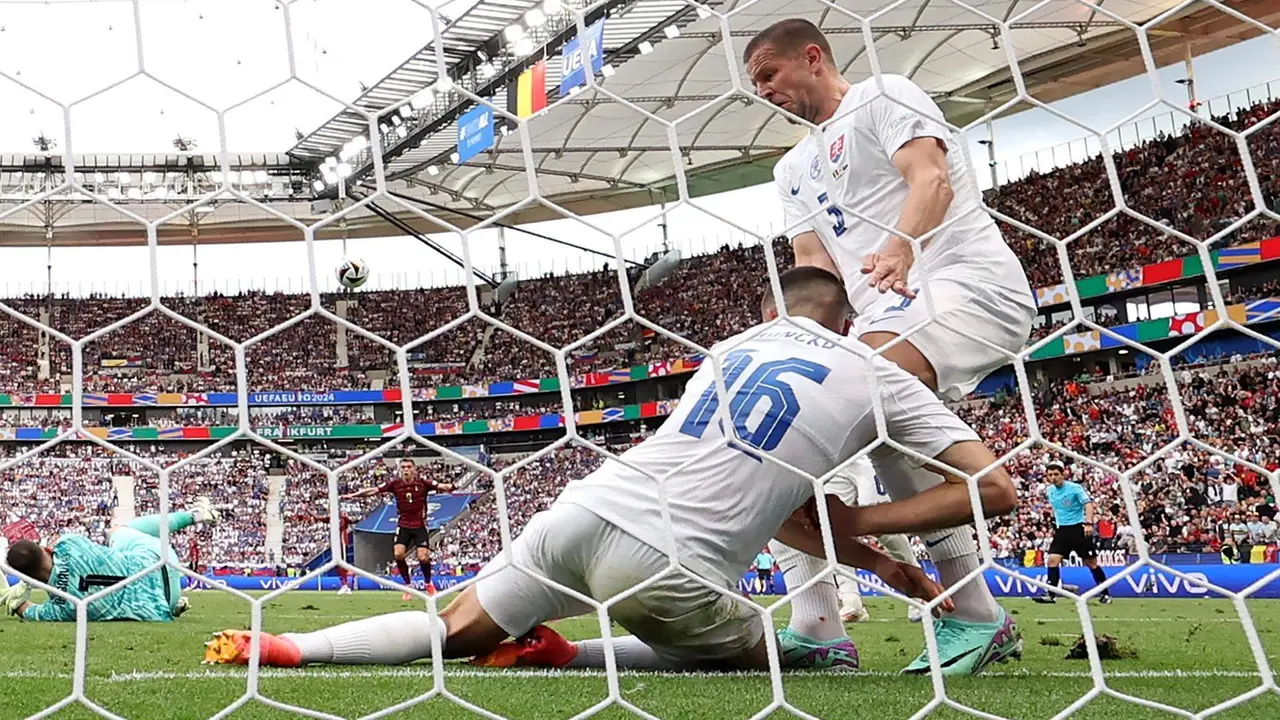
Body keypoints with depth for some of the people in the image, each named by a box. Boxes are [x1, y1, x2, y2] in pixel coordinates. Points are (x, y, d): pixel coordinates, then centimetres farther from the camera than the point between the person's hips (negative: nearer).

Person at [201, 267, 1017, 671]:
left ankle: (281, 647, 6)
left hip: (586, 510, 4)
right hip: (665, 565, -4)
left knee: (456, 633, 20)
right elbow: (995, 488, 9)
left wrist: (876, 562, 31)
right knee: (767, 656, 23)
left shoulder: (734, 346, 24)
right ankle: (562, 656, 6)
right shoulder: (882, 380, 10)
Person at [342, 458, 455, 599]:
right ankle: (408, 585, 7)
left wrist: (449, 487, -43)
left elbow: (440, 486, -20)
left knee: (423, 557, -11)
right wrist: (352, 495, -10)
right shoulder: (395, 484, -3)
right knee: (398, 553, -16)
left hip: (419, 525, -2)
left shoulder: (422, 483, -8)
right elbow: (373, 490, -4)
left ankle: (428, 584, 19)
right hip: (403, 525, 2)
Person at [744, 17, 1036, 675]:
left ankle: (974, 611, -27)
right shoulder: (793, 168, 25)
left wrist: (899, 248, -34)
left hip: (970, 283, -8)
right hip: (887, 317, 9)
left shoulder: (884, 96, 5)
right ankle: (816, 628, -8)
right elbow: (813, 261, 13)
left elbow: (932, 180, -13)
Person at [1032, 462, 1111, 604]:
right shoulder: (1049, 491, 6)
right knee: (1052, 559, -9)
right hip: (1062, 529, 5)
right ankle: (1051, 595, -7)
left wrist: (1089, 523, -33)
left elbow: (1088, 504, -19)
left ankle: (1105, 594, 16)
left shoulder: (1075, 488, -12)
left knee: (1091, 563, 1)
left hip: (1079, 528, -5)